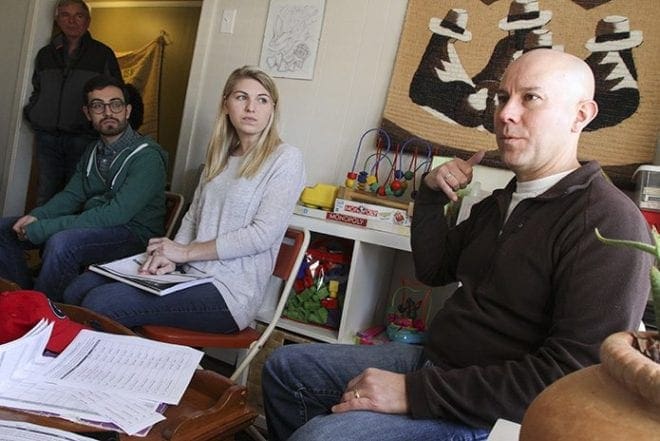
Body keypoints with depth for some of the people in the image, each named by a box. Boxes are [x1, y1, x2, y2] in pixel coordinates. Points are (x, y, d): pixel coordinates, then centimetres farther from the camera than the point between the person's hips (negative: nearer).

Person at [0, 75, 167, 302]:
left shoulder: (147, 156, -17)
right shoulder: (93, 151, 12)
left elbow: (116, 214, -25)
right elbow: (71, 195, 13)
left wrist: (42, 228, -24)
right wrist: (36, 216, -9)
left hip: (133, 234, -8)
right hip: (92, 226, 9)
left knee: (60, 243, -35)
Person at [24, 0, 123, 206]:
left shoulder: (103, 54, 3)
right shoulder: (45, 54, 15)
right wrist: (30, 112, 10)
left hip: (83, 137, -3)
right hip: (46, 136, 4)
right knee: (45, 195, 4)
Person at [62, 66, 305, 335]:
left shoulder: (285, 159, -7)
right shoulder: (220, 157, 16)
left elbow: (263, 234, -15)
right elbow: (193, 217, 15)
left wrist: (186, 252, -10)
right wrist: (170, 257, -6)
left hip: (228, 291, -7)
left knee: (99, 305, -17)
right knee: (78, 290, -4)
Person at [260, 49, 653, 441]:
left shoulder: (609, 223, -19)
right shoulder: (503, 200, 11)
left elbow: (573, 375, -26)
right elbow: (433, 270, 18)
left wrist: (415, 392, -27)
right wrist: (431, 195, 2)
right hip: (433, 360, 9)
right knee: (286, 366, 13)